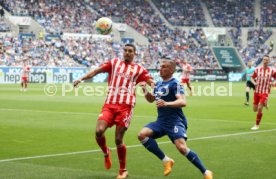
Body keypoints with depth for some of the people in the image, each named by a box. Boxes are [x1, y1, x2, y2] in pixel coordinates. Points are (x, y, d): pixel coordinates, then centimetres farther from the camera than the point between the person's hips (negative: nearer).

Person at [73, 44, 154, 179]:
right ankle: (106, 153, 14)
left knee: (118, 139, -5)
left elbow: (151, 82, 11)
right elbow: (96, 71, 13)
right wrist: (81, 79, 2)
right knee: (99, 131, -19)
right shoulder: (114, 63, 16)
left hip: (125, 106, -2)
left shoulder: (139, 69, 12)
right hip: (109, 104, 2)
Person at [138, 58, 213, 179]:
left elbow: (183, 102, -23)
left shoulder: (175, 84, -10)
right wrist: (145, 92, 10)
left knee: (182, 148, -24)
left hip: (175, 122, -8)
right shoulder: (159, 84, 15)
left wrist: (166, 103, -38)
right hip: (161, 121, 8)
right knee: (142, 135, -13)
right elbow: (151, 99, 31)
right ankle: (166, 161, -4)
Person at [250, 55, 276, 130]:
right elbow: (252, 78, 11)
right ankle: (264, 104, 42)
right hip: (257, 91, 3)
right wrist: (254, 83, -10)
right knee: (255, 109, 7)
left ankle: (257, 125, -1)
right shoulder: (257, 69, 0)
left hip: (265, 92, -3)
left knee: (259, 108, -16)